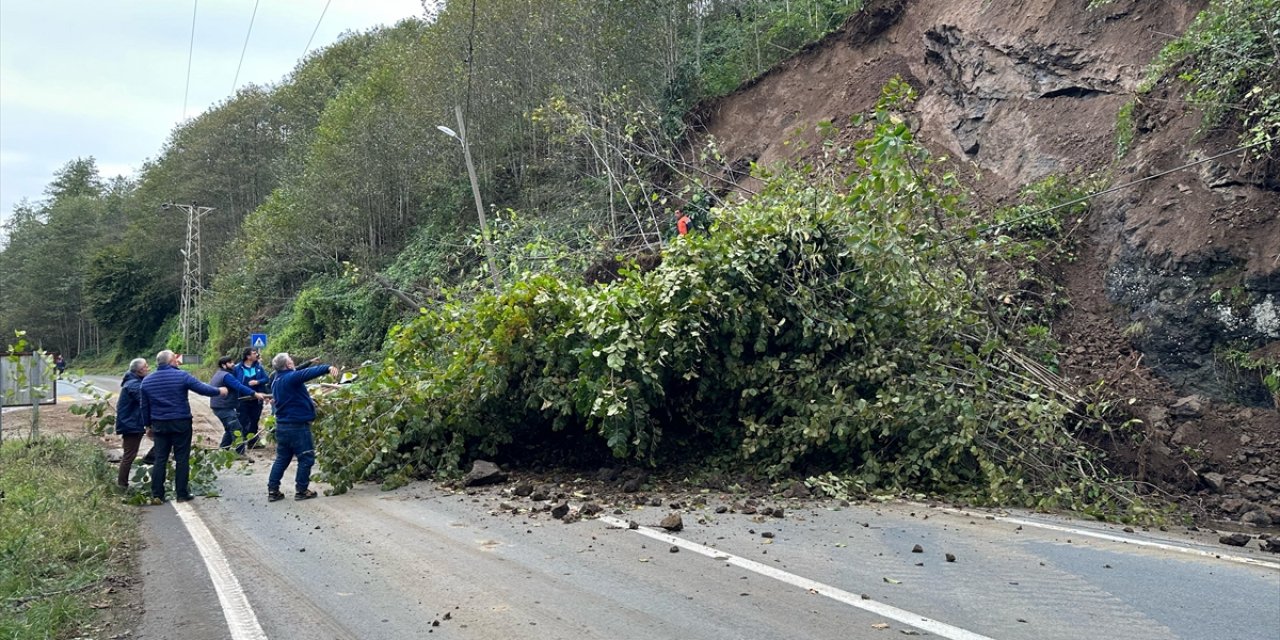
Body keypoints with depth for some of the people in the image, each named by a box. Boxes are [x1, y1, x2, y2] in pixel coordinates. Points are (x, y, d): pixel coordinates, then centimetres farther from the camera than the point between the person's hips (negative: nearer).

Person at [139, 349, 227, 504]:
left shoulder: (146, 381, 6)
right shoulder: (181, 376, -11)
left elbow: (145, 407, 12)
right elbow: (202, 388, -8)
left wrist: (148, 425, 20)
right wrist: (219, 391, 9)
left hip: (159, 425, 4)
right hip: (181, 423, -4)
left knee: (160, 459, 8)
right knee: (182, 458, 3)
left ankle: (156, 495, 7)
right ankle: (182, 494, 6)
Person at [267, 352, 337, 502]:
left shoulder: (276, 381, 12)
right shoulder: (291, 378, -17)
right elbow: (308, 372, -33)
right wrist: (328, 368, -46)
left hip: (282, 425, 9)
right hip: (297, 425, -9)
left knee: (282, 458, 15)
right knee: (306, 458, 2)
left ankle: (273, 491, 14)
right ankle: (301, 490, 6)